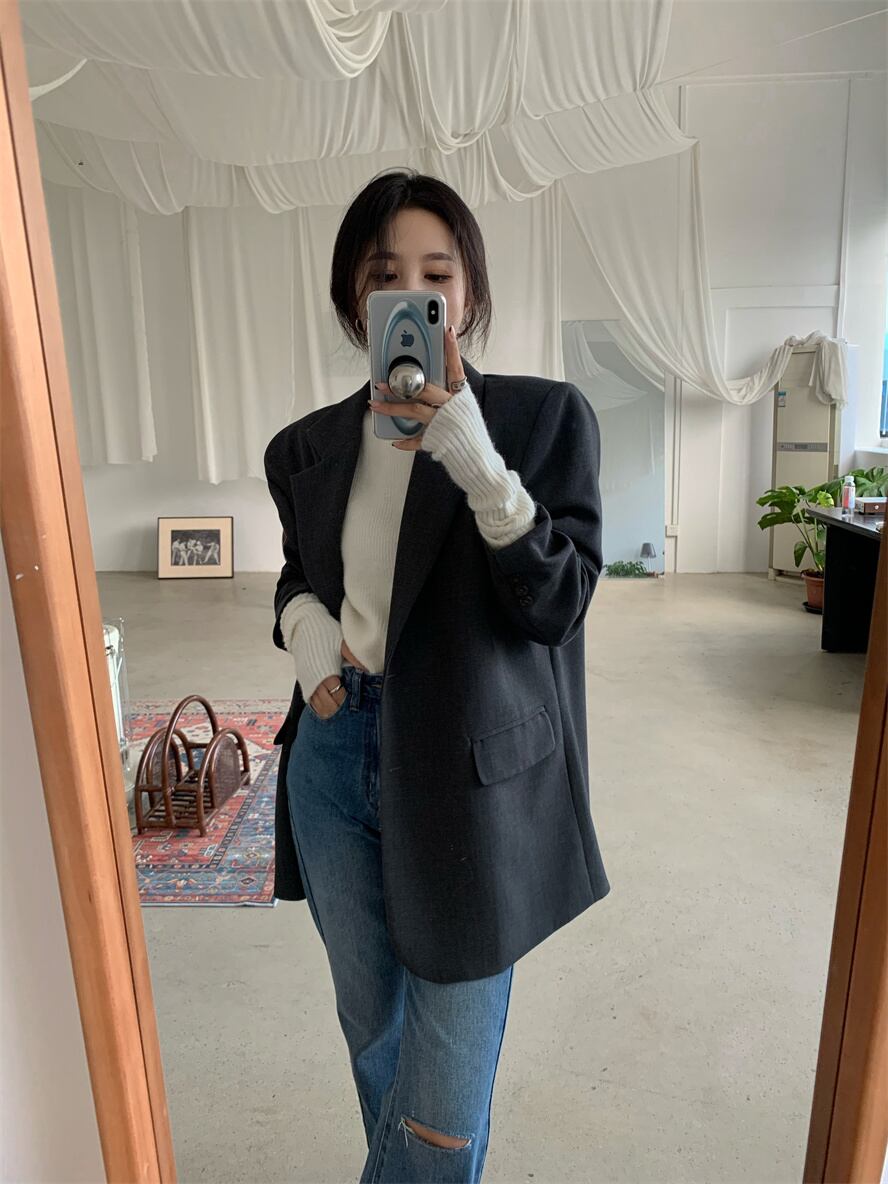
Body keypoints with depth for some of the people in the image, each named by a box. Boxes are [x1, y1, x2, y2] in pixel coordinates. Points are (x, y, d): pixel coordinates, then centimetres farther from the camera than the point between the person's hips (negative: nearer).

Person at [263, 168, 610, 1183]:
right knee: (371, 1024, 23)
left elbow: (557, 604, -14)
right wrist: (302, 622, -5)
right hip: (336, 759, 4)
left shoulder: (545, 418, -7)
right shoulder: (307, 448, 4)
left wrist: (472, 455, -26)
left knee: (449, 1048, 7)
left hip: (470, 774, -3)